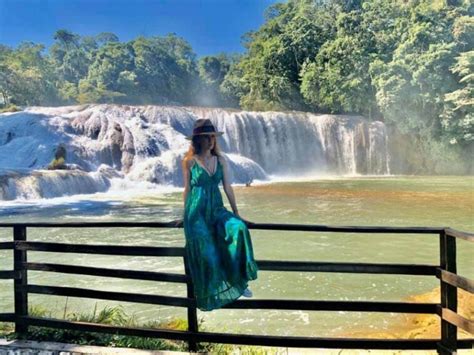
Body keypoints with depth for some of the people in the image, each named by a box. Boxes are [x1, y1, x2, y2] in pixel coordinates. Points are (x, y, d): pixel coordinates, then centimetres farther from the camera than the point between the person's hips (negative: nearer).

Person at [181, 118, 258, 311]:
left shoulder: (220, 160, 6)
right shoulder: (189, 161, -3)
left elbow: (227, 187, 7)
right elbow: (187, 189, 2)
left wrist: (236, 212, 6)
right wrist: (187, 215, 4)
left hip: (217, 208, 3)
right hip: (197, 211, -3)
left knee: (239, 228, -26)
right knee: (206, 254, -10)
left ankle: (239, 280, -12)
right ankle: (207, 297, 12)